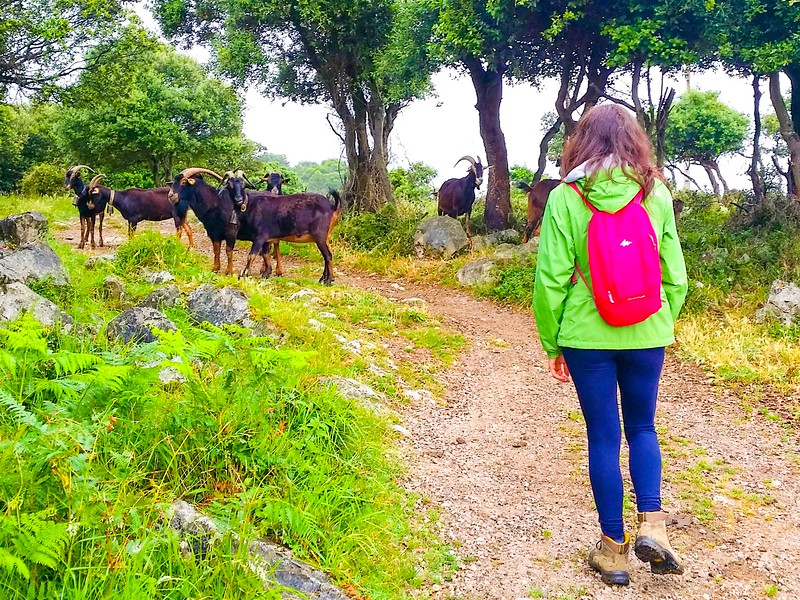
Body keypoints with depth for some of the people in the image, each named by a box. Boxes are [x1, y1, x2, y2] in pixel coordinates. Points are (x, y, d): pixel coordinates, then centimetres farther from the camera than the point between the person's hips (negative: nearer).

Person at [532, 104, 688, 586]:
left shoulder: (566, 198, -9)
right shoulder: (656, 194, -3)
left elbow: (551, 279, -8)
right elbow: (675, 274, 2)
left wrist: (552, 344, 3)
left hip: (587, 336, -1)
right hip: (646, 335, 2)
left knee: (604, 438, 9)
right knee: (642, 429, 20)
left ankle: (613, 548, 18)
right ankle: (652, 525, 6)